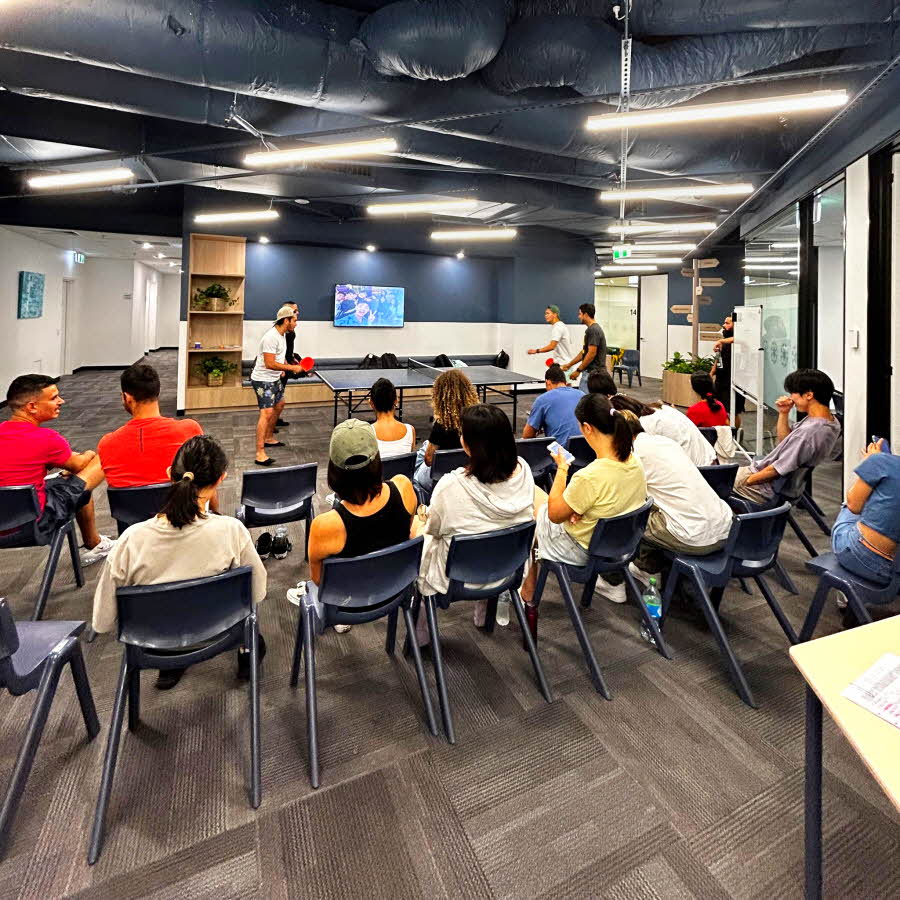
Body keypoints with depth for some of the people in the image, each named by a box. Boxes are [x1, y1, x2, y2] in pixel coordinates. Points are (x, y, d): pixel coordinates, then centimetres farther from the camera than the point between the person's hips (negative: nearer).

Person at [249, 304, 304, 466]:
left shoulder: (282, 335, 8)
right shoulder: (271, 337, -24)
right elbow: (270, 364, -29)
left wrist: (291, 365, 5)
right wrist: (292, 368, -24)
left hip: (274, 379, 11)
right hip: (263, 380, -11)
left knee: (279, 405, 25)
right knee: (266, 413, -17)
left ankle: (269, 438, 43)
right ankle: (260, 454, -18)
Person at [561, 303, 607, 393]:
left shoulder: (593, 330, -16)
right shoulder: (593, 328, 16)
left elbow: (591, 353, -22)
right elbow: (584, 352, 21)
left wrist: (578, 370, -18)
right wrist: (569, 364, 22)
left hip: (592, 372, -10)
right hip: (595, 371, 10)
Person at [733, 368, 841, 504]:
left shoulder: (809, 432, -32)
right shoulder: (831, 421, 0)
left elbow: (776, 470, -25)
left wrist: (747, 480, -11)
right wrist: (783, 414, 0)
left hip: (763, 488, -9)